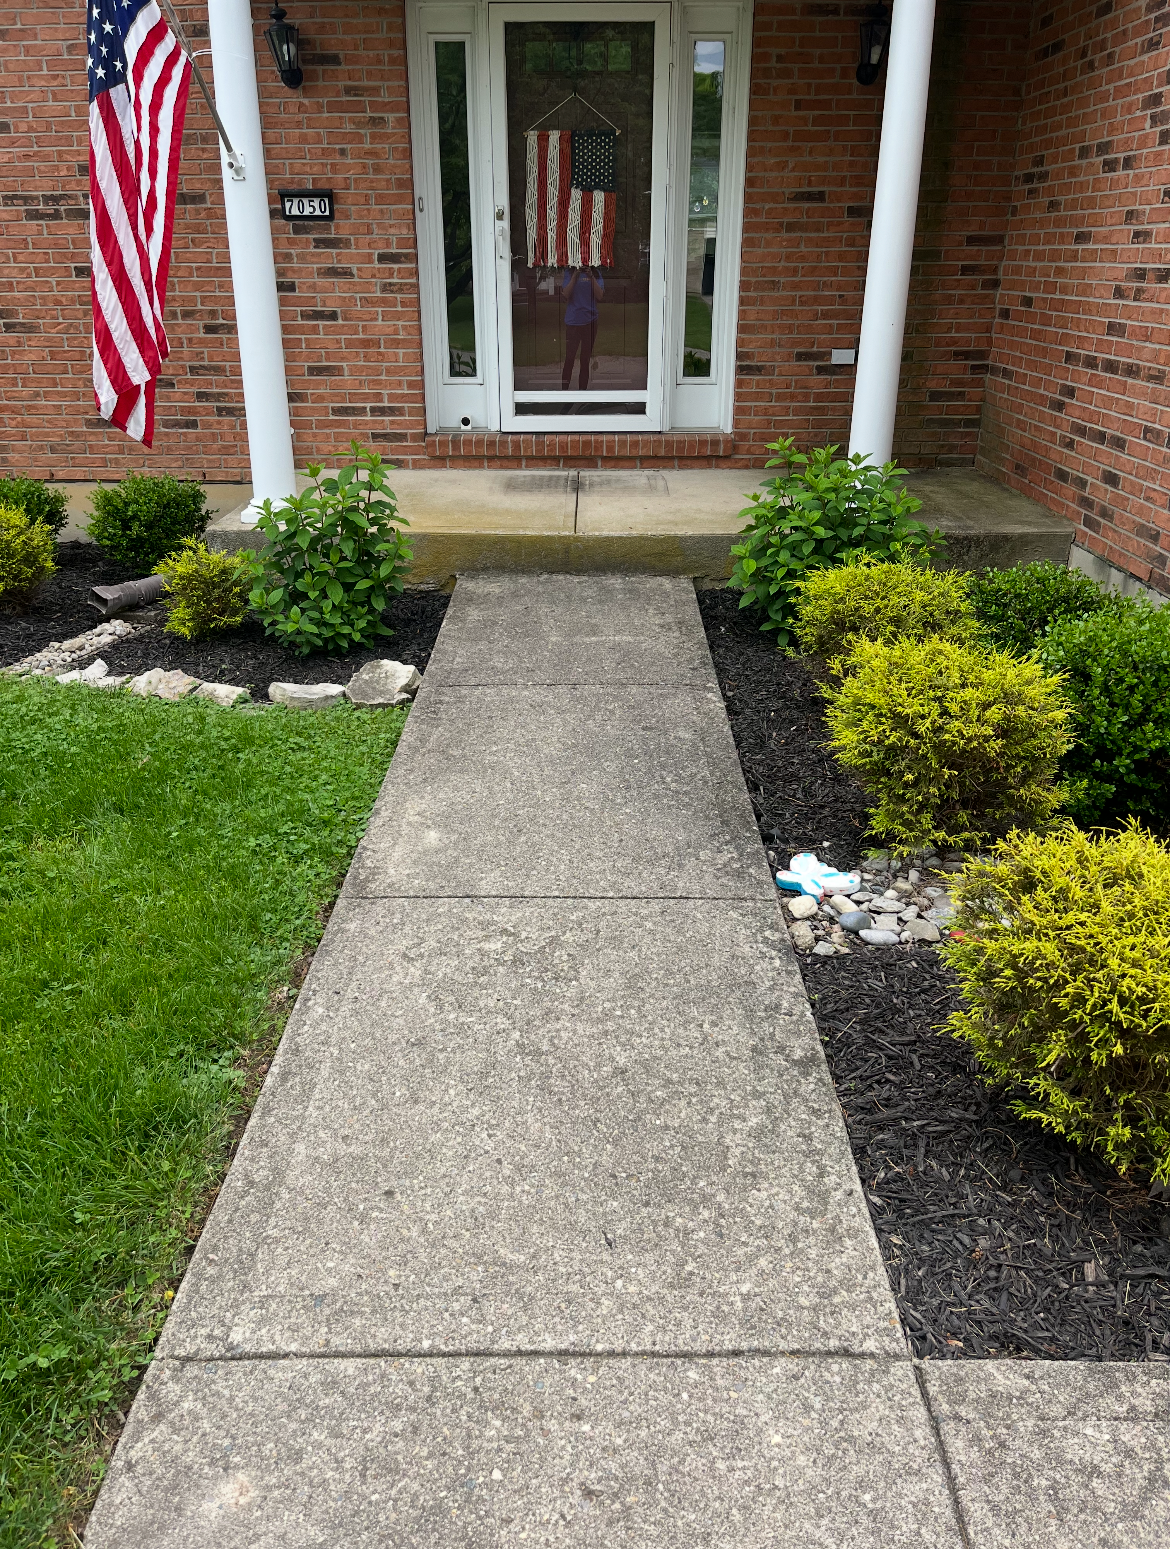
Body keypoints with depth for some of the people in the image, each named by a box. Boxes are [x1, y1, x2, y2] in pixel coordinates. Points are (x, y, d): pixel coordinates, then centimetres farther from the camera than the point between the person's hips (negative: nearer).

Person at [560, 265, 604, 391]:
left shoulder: (596, 273, 4)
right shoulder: (569, 273, 1)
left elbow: (599, 296, -6)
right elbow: (566, 295, -9)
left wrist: (591, 277, -16)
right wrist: (575, 276, -17)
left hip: (590, 321, 2)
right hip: (573, 322, -2)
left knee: (586, 359, 8)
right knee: (569, 358, -5)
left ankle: (583, 389, 15)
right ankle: (564, 389, 1)